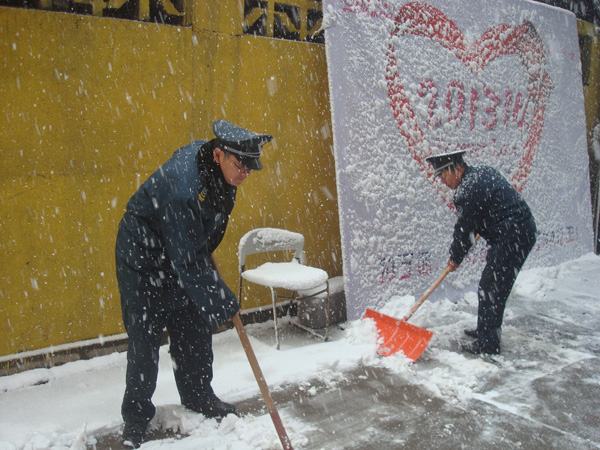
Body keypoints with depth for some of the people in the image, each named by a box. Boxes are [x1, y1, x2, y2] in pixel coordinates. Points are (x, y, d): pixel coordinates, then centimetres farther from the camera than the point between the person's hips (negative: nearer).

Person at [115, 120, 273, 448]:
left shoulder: (220, 172, -10)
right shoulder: (181, 187, -37)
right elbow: (187, 261, -33)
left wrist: (207, 254, 16)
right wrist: (222, 304, -26)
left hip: (186, 252, 8)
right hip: (144, 261, -7)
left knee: (194, 329, 11)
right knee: (144, 337, -2)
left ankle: (198, 397, 28)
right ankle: (136, 416, 16)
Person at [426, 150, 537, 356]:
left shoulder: (469, 189, -19)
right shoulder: (481, 170, 11)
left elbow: (464, 228, -13)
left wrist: (455, 258, 1)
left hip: (511, 237, -11)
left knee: (490, 290, -6)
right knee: (493, 288, 18)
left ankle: (488, 343, 1)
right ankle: (487, 330, 30)